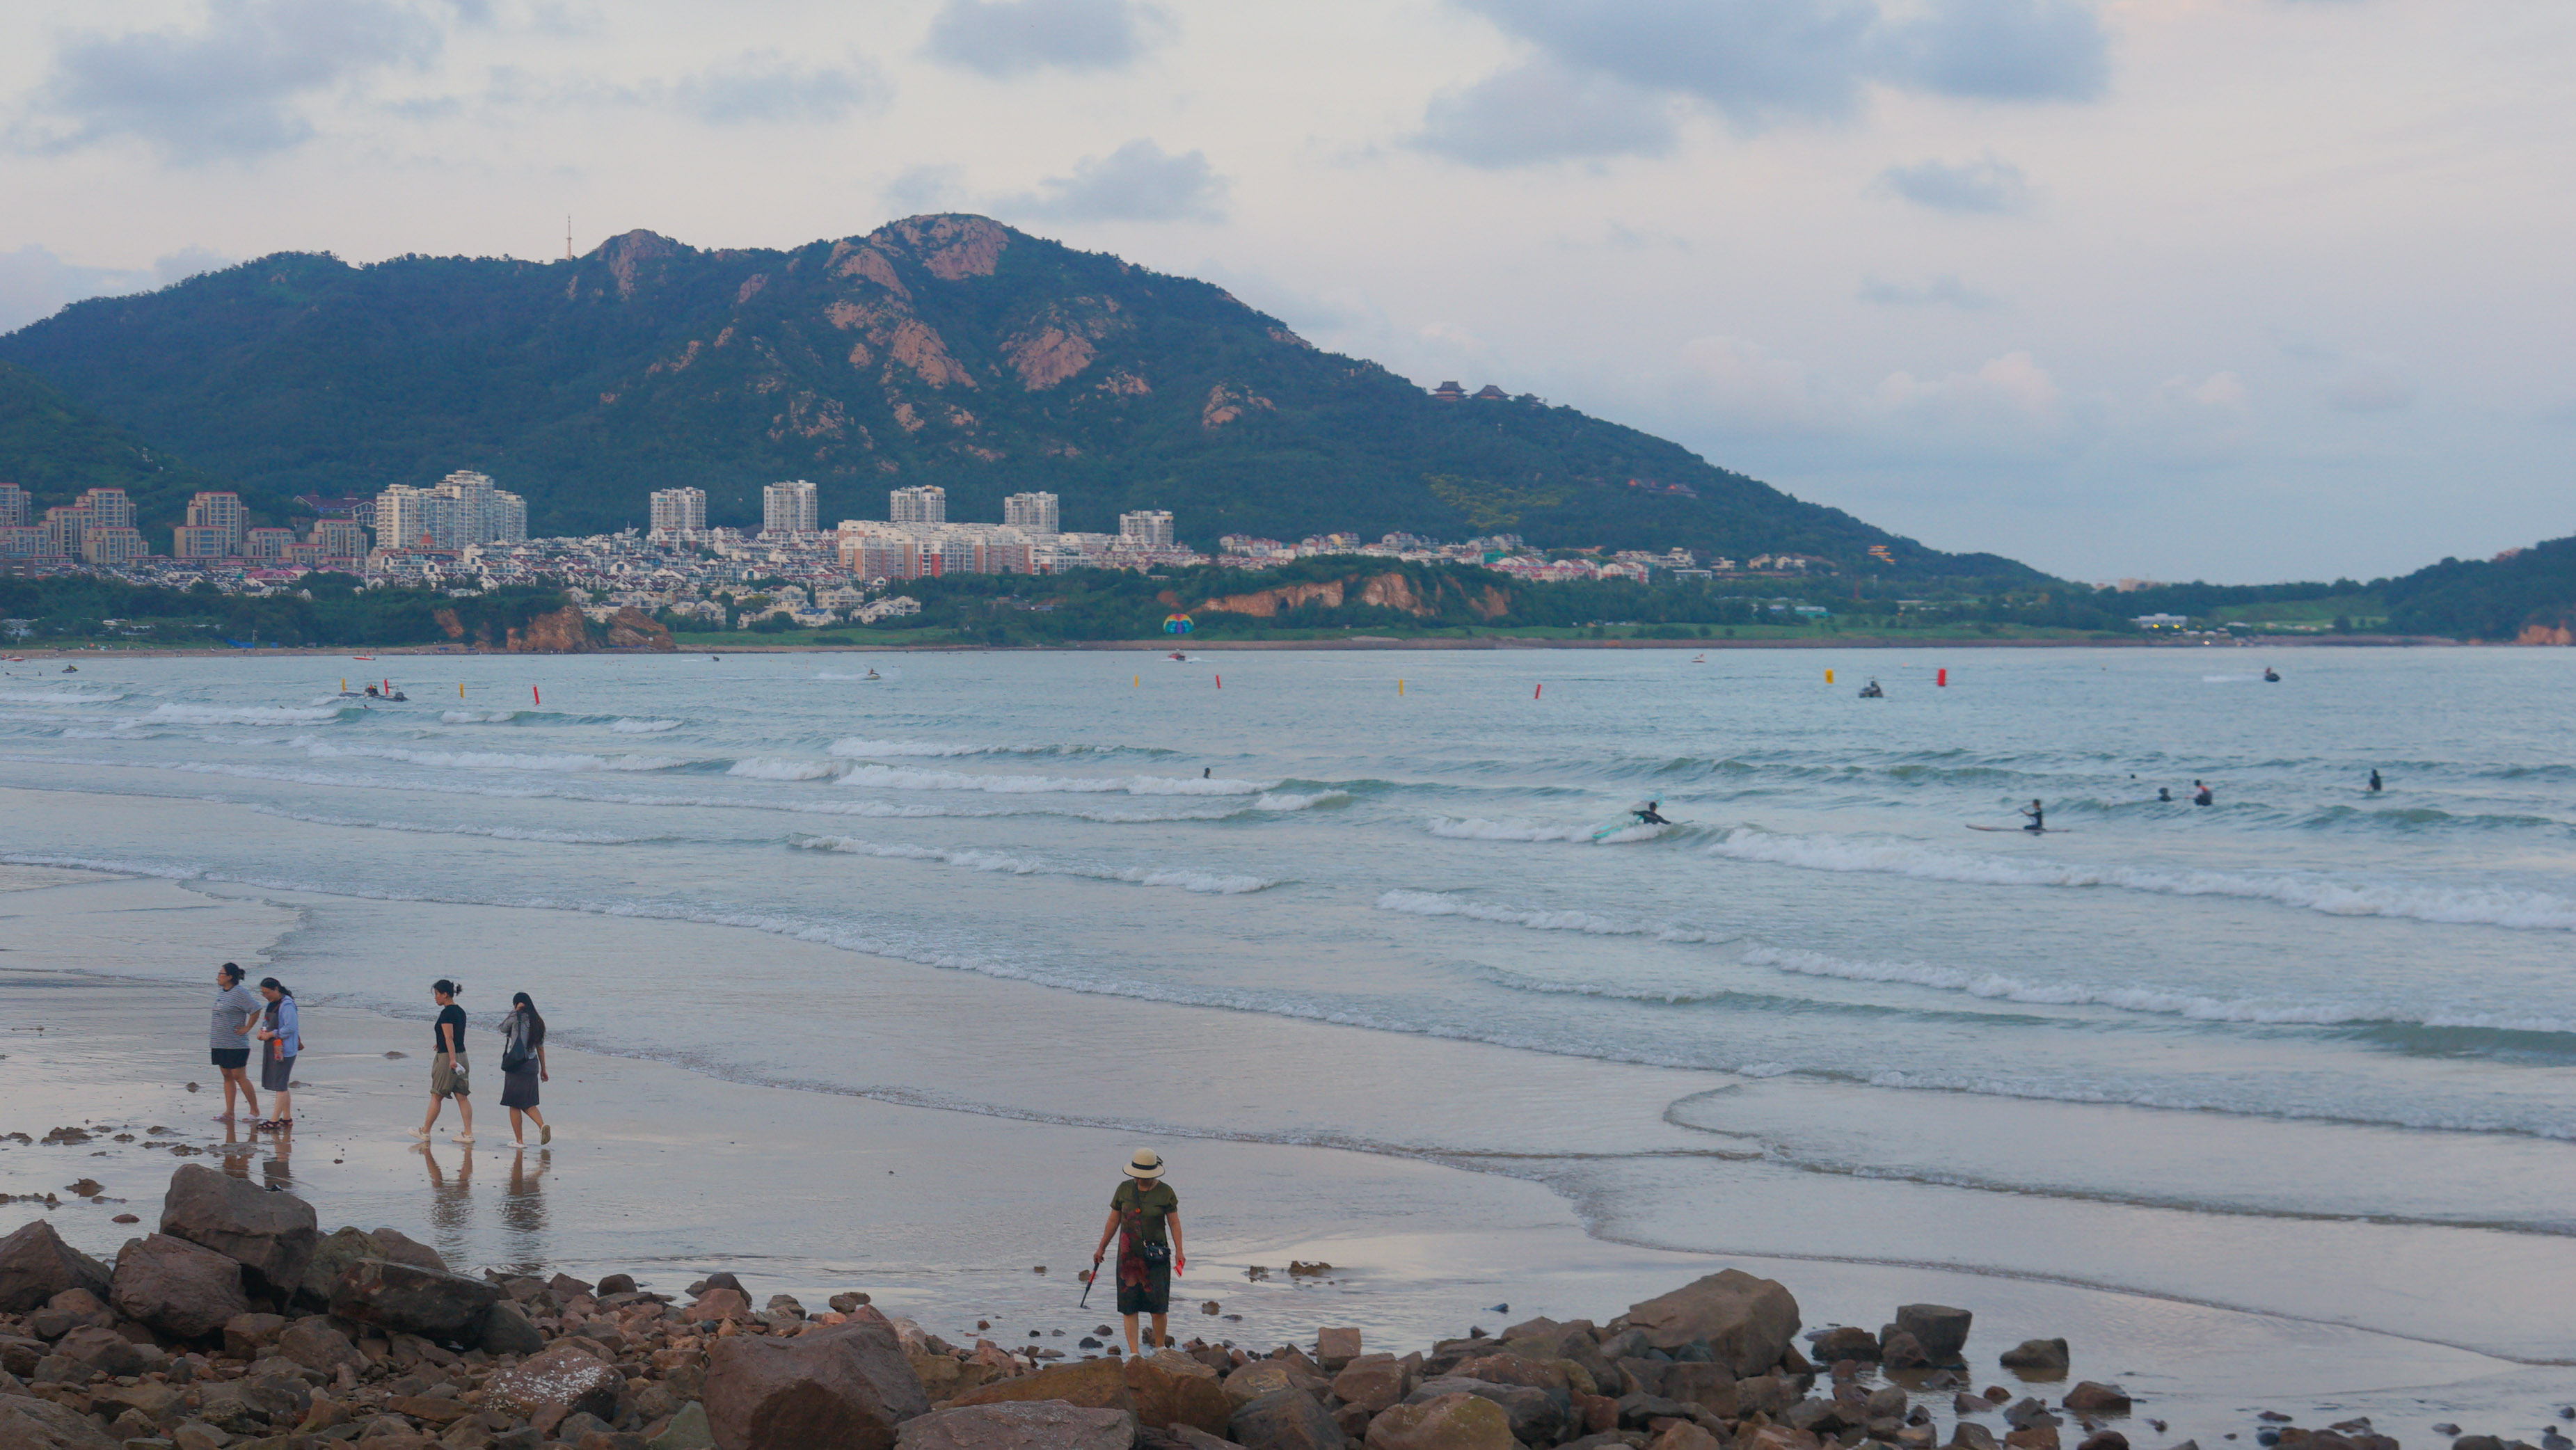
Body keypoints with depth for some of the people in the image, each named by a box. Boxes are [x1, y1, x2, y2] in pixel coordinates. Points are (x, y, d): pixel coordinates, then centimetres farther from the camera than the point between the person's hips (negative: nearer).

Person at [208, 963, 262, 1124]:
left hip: (235, 1044, -9)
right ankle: (229, 1113, 12)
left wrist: (247, 1028, -15)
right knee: (227, 1076, 10)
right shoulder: (220, 991, 12)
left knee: (239, 1077, -5)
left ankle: (255, 1111, 5)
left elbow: (256, 1009, -19)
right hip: (219, 1043, 9)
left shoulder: (240, 993, -15)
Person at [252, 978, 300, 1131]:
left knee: (280, 1085, -8)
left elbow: (290, 1028, -21)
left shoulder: (287, 1005, -16)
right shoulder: (272, 1004, 14)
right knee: (282, 1085, 14)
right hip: (273, 1049, 10)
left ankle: (275, 1121, -9)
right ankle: (287, 1118, 20)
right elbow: (267, 1022, 25)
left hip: (284, 1050, -10)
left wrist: (270, 1034, -16)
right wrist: (262, 1032, 4)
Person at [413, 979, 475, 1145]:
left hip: (446, 1057, -8)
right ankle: (468, 1133, 1)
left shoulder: (446, 1013, -14)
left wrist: (452, 1059, -27)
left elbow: (449, 1037, -21)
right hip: (461, 1055, 8)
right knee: (461, 1096, 5)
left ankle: (425, 1131, 13)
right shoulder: (460, 1011, 12)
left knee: (436, 1096, 3)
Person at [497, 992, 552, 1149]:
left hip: (516, 1066, -6)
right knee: (528, 1103, 16)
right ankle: (542, 1125, -8)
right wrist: (543, 1070, 19)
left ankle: (519, 1140, 6)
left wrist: (516, 1011, 5)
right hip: (532, 1065, 6)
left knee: (514, 1105, 4)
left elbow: (503, 1029, 9)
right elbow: (540, 1048, 13)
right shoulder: (537, 1022, 7)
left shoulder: (516, 1018, -9)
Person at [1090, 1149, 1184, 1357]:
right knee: (1129, 1305, -1)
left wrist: (1179, 1251, -7)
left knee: (1158, 1303, -5)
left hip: (1156, 1254, -2)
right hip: (1129, 1254, 2)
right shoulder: (1124, 1189, 5)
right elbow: (1113, 1221, 13)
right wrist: (1101, 1248, 16)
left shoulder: (1165, 1192, -1)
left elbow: (1174, 1223, 2)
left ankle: (1160, 1347, 14)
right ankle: (1133, 1353, 1)